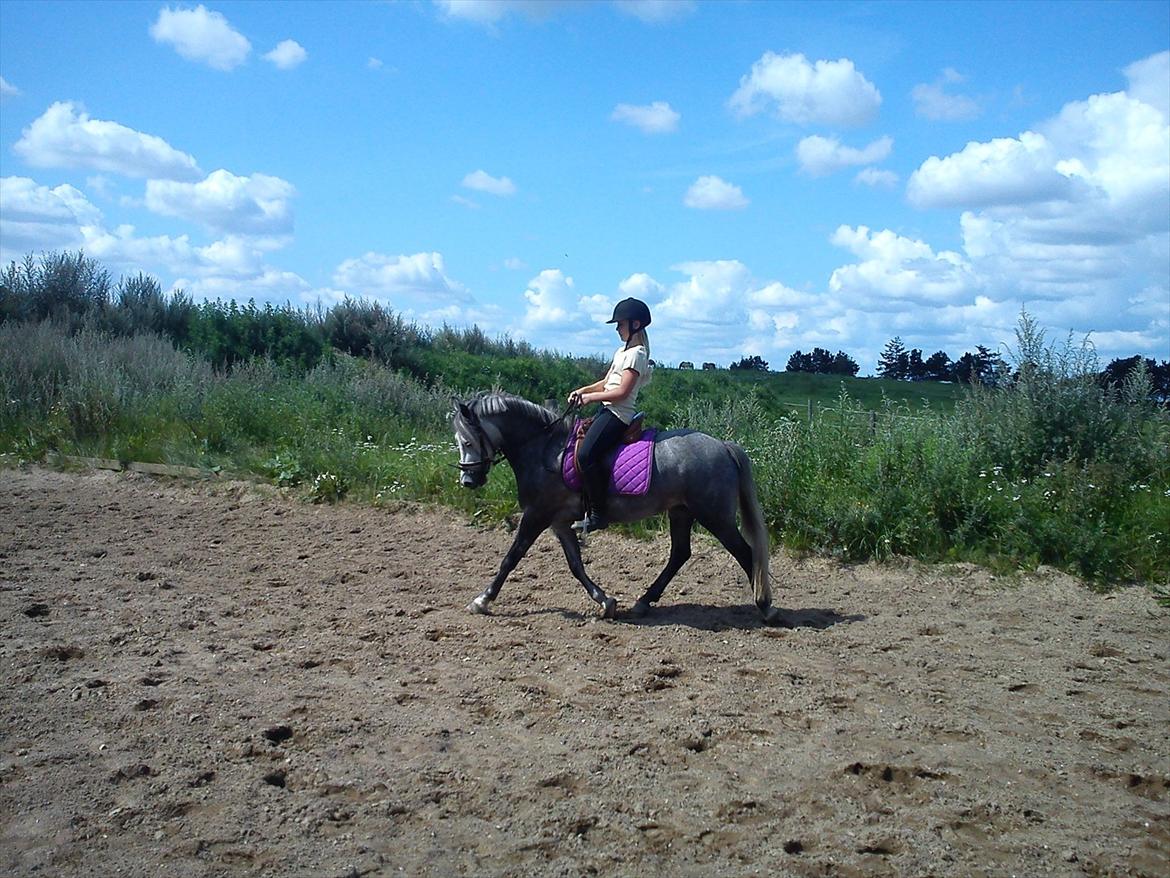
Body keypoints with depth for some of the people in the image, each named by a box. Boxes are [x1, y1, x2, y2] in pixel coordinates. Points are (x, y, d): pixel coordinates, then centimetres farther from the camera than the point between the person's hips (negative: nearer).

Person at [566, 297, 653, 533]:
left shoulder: (636, 354, -11)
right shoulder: (623, 351, 19)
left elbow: (622, 392, -19)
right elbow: (606, 382, 21)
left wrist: (591, 397, -12)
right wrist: (582, 390, 5)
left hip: (618, 414, -11)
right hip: (609, 411, 11)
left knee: (585, 454, -25)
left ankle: (598, 513, -20)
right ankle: (582, 505, 17)